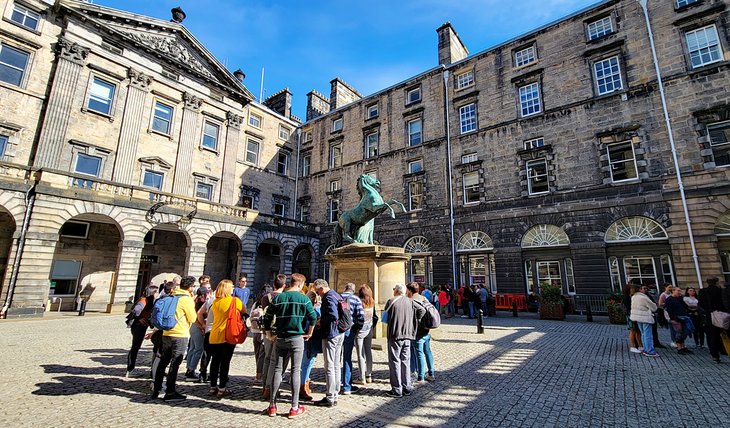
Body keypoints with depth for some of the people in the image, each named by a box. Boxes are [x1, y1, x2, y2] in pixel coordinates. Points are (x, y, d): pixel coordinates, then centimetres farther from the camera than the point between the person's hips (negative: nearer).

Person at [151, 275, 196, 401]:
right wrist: (192, 304, 3)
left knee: (163, 362, 17)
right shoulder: (186, 299, -14)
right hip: (180, 335, -8)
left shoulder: (171, 296, 9)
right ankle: (170, 392, 7)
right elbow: (192, 318, -7)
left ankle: (156, 389, 26)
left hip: (166, 334, 8)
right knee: (175, 364, 0)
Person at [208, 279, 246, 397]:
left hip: (214, 336, 5)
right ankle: (222, 388, 8)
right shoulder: (235, 301, -9)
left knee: (215, 361, 13)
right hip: (228, 336, -5)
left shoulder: (215, 302, 5)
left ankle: (213, 387, 22)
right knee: (225, 362, 3)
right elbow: (244, 313, 3)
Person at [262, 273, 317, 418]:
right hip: (297, 338, -3)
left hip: (280, 339, 4)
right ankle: (294, 408, 10)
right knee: (296, 371, 4)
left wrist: (270, 335, 14)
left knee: (278, 370, 12)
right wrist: (309, 333, 2)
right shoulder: (303, 298, -8)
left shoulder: (277, 298, 3)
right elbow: (313, 317, -12)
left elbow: (267, 318, 4)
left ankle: (272, 406, 18)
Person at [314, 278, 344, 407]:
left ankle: (330, 398, 8)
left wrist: (321, 321, -12)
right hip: (340, 334, 10)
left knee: (329, 367, 0)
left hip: (330, 335, -10)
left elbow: (333, 316, -28)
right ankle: (335, 394, 25)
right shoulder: (337, 295, 12)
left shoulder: (328, 298, -17)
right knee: (336, 366, 16)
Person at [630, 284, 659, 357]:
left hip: (637, 318, 8)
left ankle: (646, 350, 21)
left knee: (643, 334, 16)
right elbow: (654, 307, -9)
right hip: (645, 318, -8)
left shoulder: (633, 297, 5)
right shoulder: (644, 298, -18)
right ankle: (650, 351, 1)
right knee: (648, 335, -2)